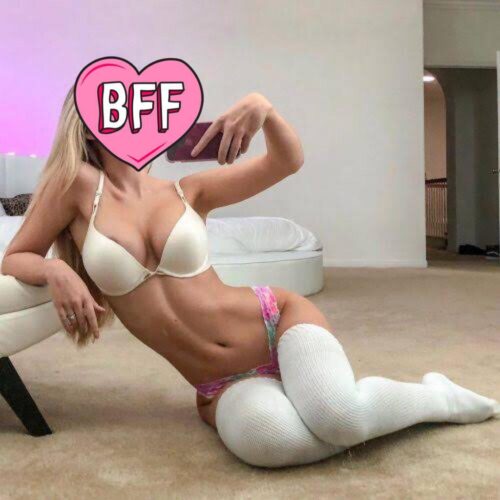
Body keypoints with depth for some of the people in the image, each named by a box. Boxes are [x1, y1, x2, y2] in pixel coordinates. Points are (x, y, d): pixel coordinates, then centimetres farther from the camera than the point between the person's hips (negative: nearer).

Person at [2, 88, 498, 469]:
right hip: (224, 387, -1)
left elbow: (289, 161, 3)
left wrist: (262, 106, -18)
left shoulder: (187, 191, 3)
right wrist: (55, 270, -17)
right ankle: (362, 411, -5)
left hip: (279, 319, 1)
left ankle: (437, 395, 3)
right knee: (266, 437, -38)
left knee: (338, 417, -31)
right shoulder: (77, 185, -1)